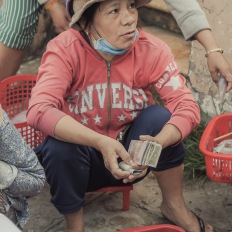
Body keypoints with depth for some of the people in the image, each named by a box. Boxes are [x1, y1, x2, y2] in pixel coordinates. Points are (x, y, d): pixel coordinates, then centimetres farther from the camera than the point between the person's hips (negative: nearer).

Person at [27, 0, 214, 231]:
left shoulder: (151, 49, -18)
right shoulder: (65, 49, -24)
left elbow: (187, 106, -24)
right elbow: (38, 110, -38)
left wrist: (156, 144, -44)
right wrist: (101, 142, -49)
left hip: (130, 156, 2)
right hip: (85, 157, -1)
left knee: (160, 116, -24)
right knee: (59, 147, -32)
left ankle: (174, 206, -1)